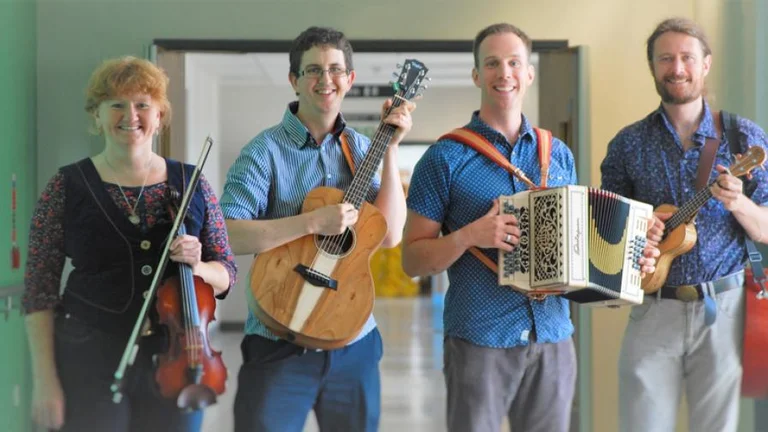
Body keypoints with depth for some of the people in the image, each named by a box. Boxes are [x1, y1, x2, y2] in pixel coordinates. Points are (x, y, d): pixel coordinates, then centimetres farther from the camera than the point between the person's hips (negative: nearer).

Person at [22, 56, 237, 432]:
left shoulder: (191, 185, 3)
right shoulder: (67, 187, -3)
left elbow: (226, 274, 7)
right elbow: (39, 289, -4)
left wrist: (199, 268, -15)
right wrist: (45, 380, -10)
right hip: (89, 363, -2)